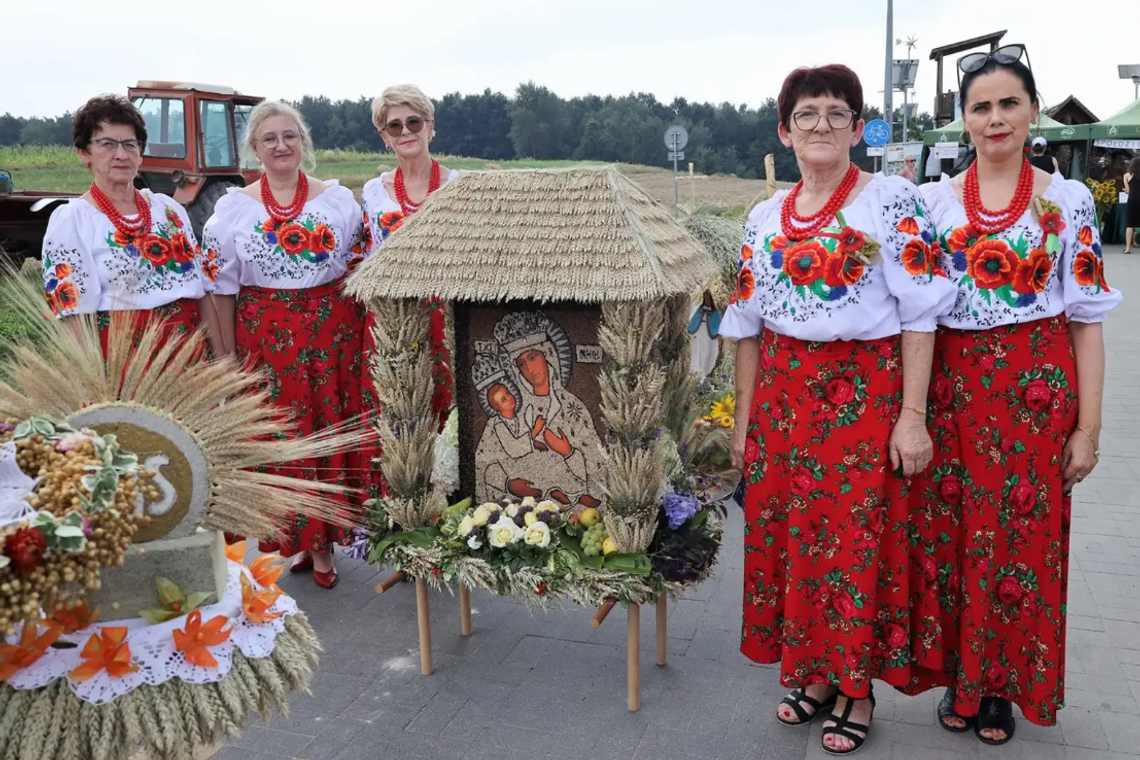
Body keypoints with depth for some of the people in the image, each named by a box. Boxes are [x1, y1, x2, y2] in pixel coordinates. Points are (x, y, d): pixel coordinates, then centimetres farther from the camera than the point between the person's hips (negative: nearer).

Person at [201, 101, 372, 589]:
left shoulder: (338, 199, 5)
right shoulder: (234, 208, 5)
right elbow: (222, 287, 5)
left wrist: (360, 335, 2)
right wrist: (229, 353, 1)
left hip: (332, 335, 0)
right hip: (265, 339, 0)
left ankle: (322, 541, 18)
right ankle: (294, 535, 21)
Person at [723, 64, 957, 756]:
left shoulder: (892, 200, -5)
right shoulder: (766, 216, 9)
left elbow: (919, 314, -8)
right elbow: (748, 324, 11)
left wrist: (912, 416, -13)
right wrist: (745, 420, 9)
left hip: (864, 393, -5)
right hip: (782, 394, 5)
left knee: (854, 539, 2)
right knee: (784, 534, 9)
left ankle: (857, 688, 21)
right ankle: (812, 673, 29)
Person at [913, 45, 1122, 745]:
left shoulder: (1068, 201, 1)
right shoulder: (933, 201, 5)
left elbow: (1087, 319, 0)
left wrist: (1088, 427, -4)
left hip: (1037, 394, -1)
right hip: (953, 391, 2)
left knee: (1022, 539, 5)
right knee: (950, 535, 7)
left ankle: (1003, 685, 25)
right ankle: (960, 677, 27)